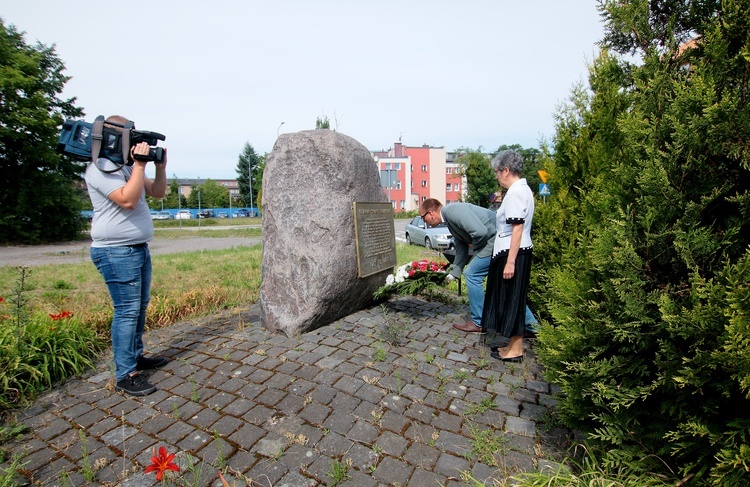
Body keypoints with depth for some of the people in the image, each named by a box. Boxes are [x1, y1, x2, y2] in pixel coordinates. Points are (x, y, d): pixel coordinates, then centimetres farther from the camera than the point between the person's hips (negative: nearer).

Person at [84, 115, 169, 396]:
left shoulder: (127, 166, 16)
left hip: (138, 248, 10)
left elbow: (158, 192, 15)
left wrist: (160, 166, 1)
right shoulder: (100, 168, -12)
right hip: (116, 253, -9)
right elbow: (128, 199, -25)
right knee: (127, 311, -7)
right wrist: (140, 165, -22)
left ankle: (136, 357, 29)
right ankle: (125, 375, 2)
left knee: (141, 306, 15)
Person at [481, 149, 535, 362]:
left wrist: (510, 261, -23)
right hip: (515, 251, 10)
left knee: (512, 299, 1)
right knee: (509, 298, 16)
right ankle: (513, 344, 28)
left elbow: (517, 228, -22)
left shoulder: (516, 192, -16)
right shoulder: (522, 189, 14)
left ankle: (515, 350, 15)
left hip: (514, 253, -10)